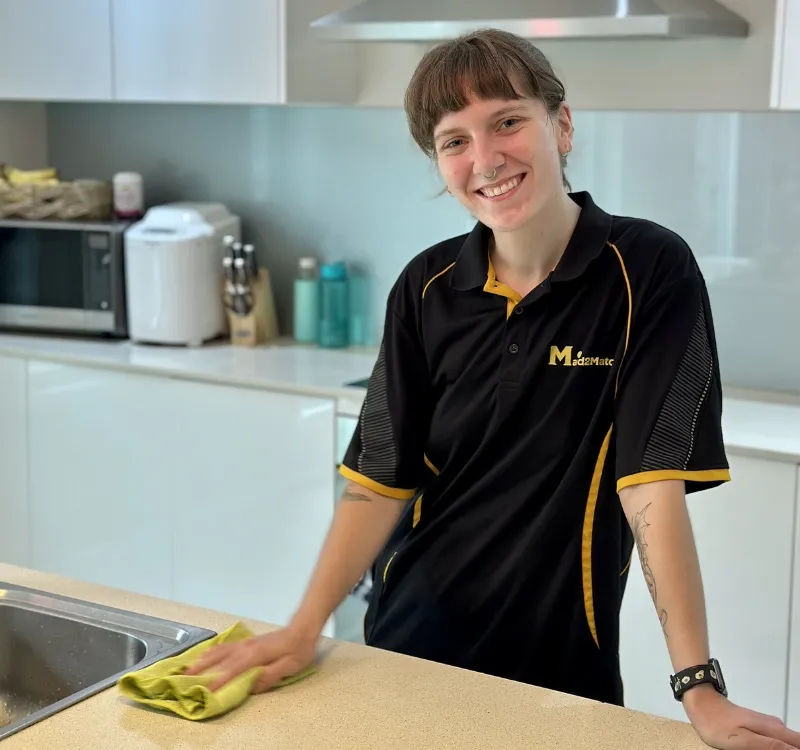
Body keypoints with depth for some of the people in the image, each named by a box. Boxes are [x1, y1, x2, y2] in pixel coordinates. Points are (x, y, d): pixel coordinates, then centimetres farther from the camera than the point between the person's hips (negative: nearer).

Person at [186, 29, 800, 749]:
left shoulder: (649, 270, -14)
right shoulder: (427, 288, -3)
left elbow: (653, 485, -19)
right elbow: (381, 477, -2)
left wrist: (700, 688, -23)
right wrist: (305, 628, -11)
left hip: (561, 668, -3)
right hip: (408, 639, 4)